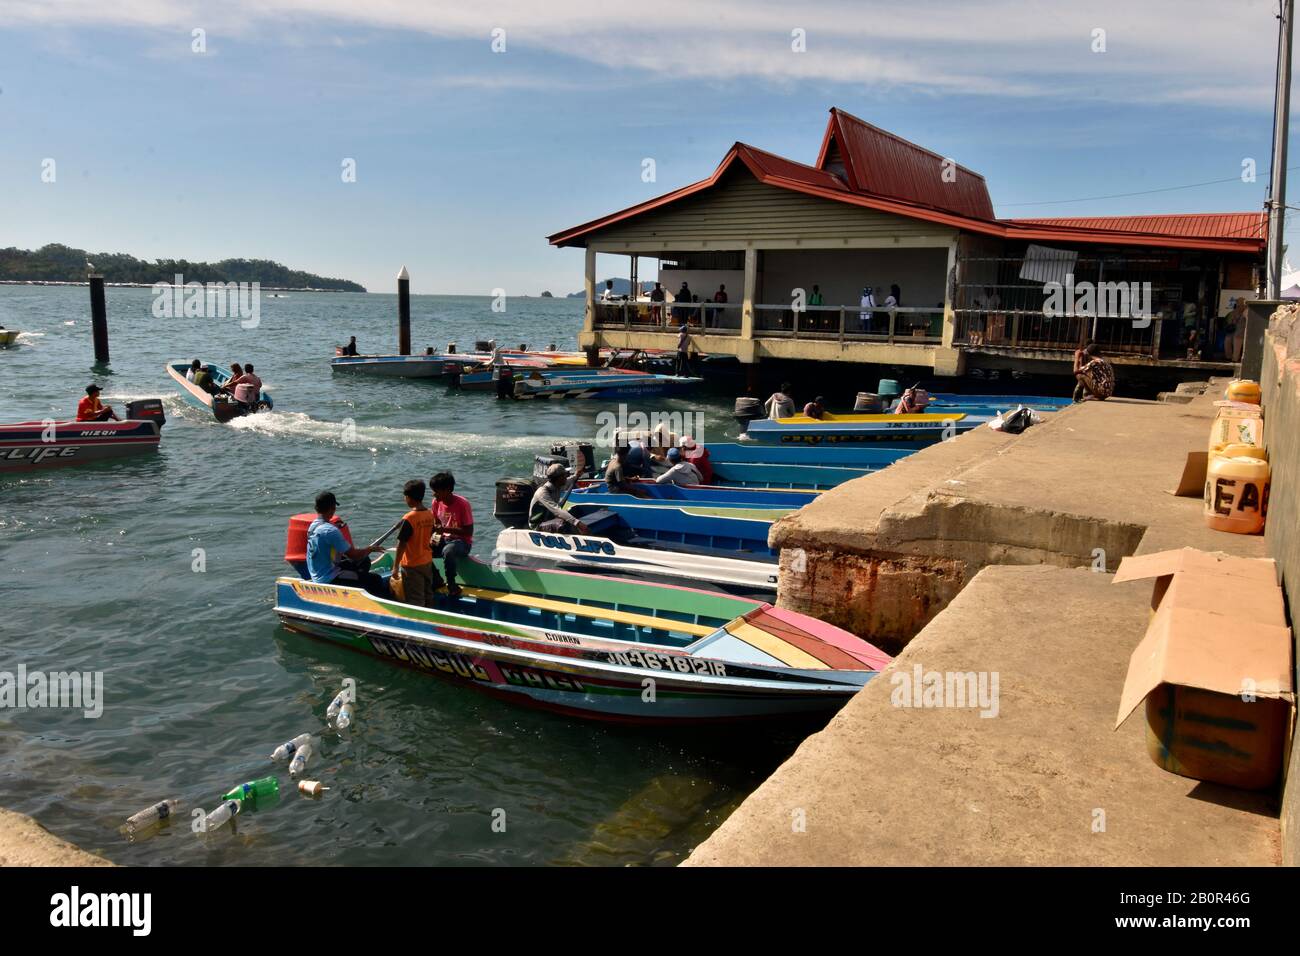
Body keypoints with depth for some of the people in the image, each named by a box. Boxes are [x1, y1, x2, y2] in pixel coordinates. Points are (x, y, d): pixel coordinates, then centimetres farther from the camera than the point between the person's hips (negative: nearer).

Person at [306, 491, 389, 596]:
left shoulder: (313, 526, 4)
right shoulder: (330, 531, -25)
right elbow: (353, 555, -19)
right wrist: (371, 549, -4)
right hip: (330, 579, -10)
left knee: (364, 561, 21)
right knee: (375, 579, -8)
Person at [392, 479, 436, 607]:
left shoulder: (408, 519, -21)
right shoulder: (430, 514, -1)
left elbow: (401, 545, -20)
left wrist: (395, 566, -13)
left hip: (412, 566, -7)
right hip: (427, 562, 7)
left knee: (415, 601, 2)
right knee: (428, 595, 19)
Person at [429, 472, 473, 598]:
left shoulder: (462, 504, -20)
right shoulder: (436, 502, -2)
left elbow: (469, 531, -18)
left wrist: (446, 529, -27)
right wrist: (435, 535, -8)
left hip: (462, 542, -6)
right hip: (444, 539, 6)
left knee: (448, 551, -40)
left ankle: (452, 586, -20)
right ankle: (437, 581, 0)